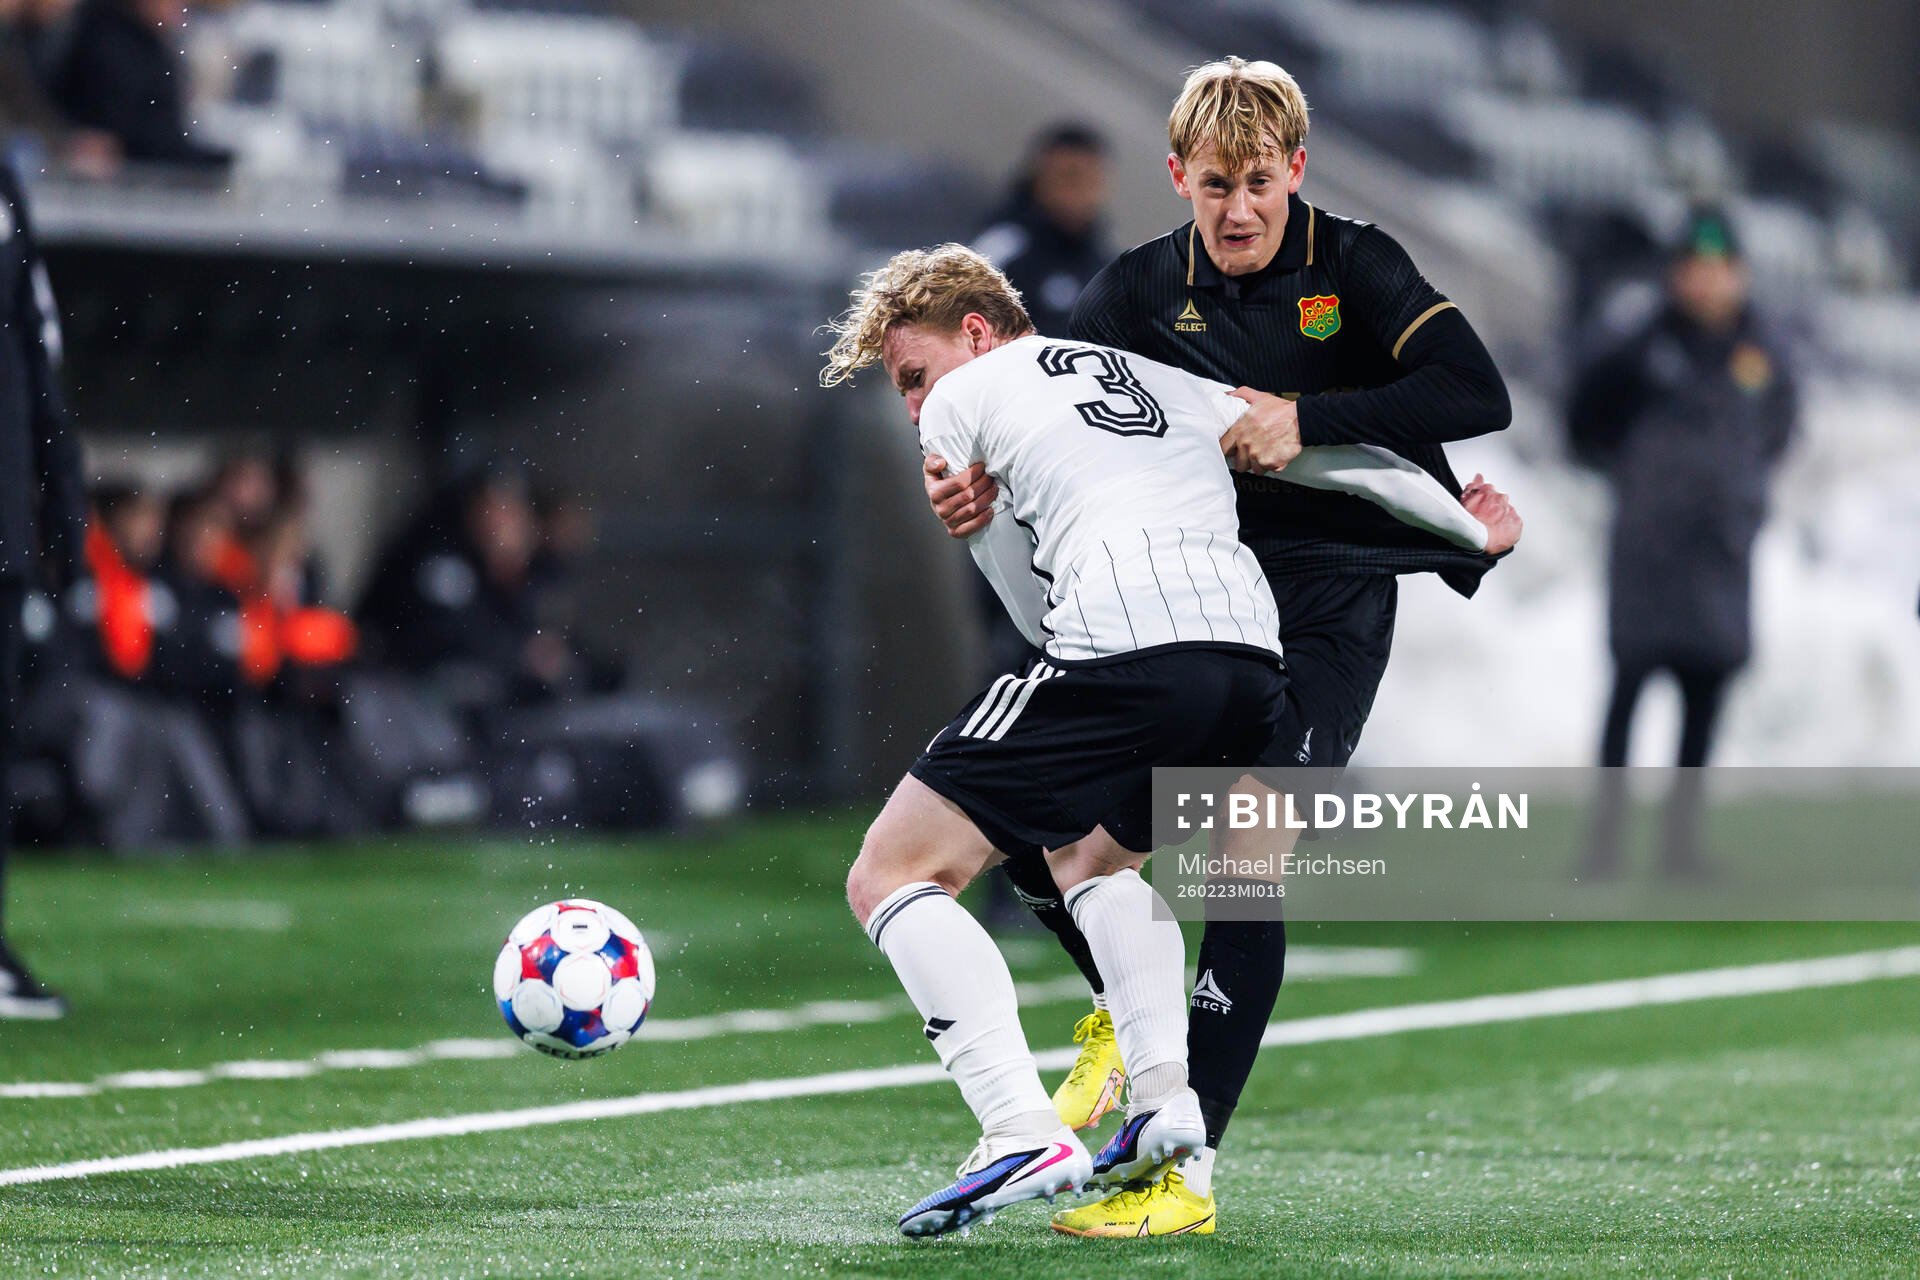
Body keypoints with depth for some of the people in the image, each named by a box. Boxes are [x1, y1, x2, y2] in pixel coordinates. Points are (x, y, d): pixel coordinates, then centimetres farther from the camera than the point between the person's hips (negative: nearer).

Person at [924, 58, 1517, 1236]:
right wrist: (980, 485, -22)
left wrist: (1309, 419, -25)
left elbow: (1479, 395, -16)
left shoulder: (1354, 266, -5)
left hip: (1328, 615, -4)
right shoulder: (1142, 291, 4)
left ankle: (1187, 1172, -10)